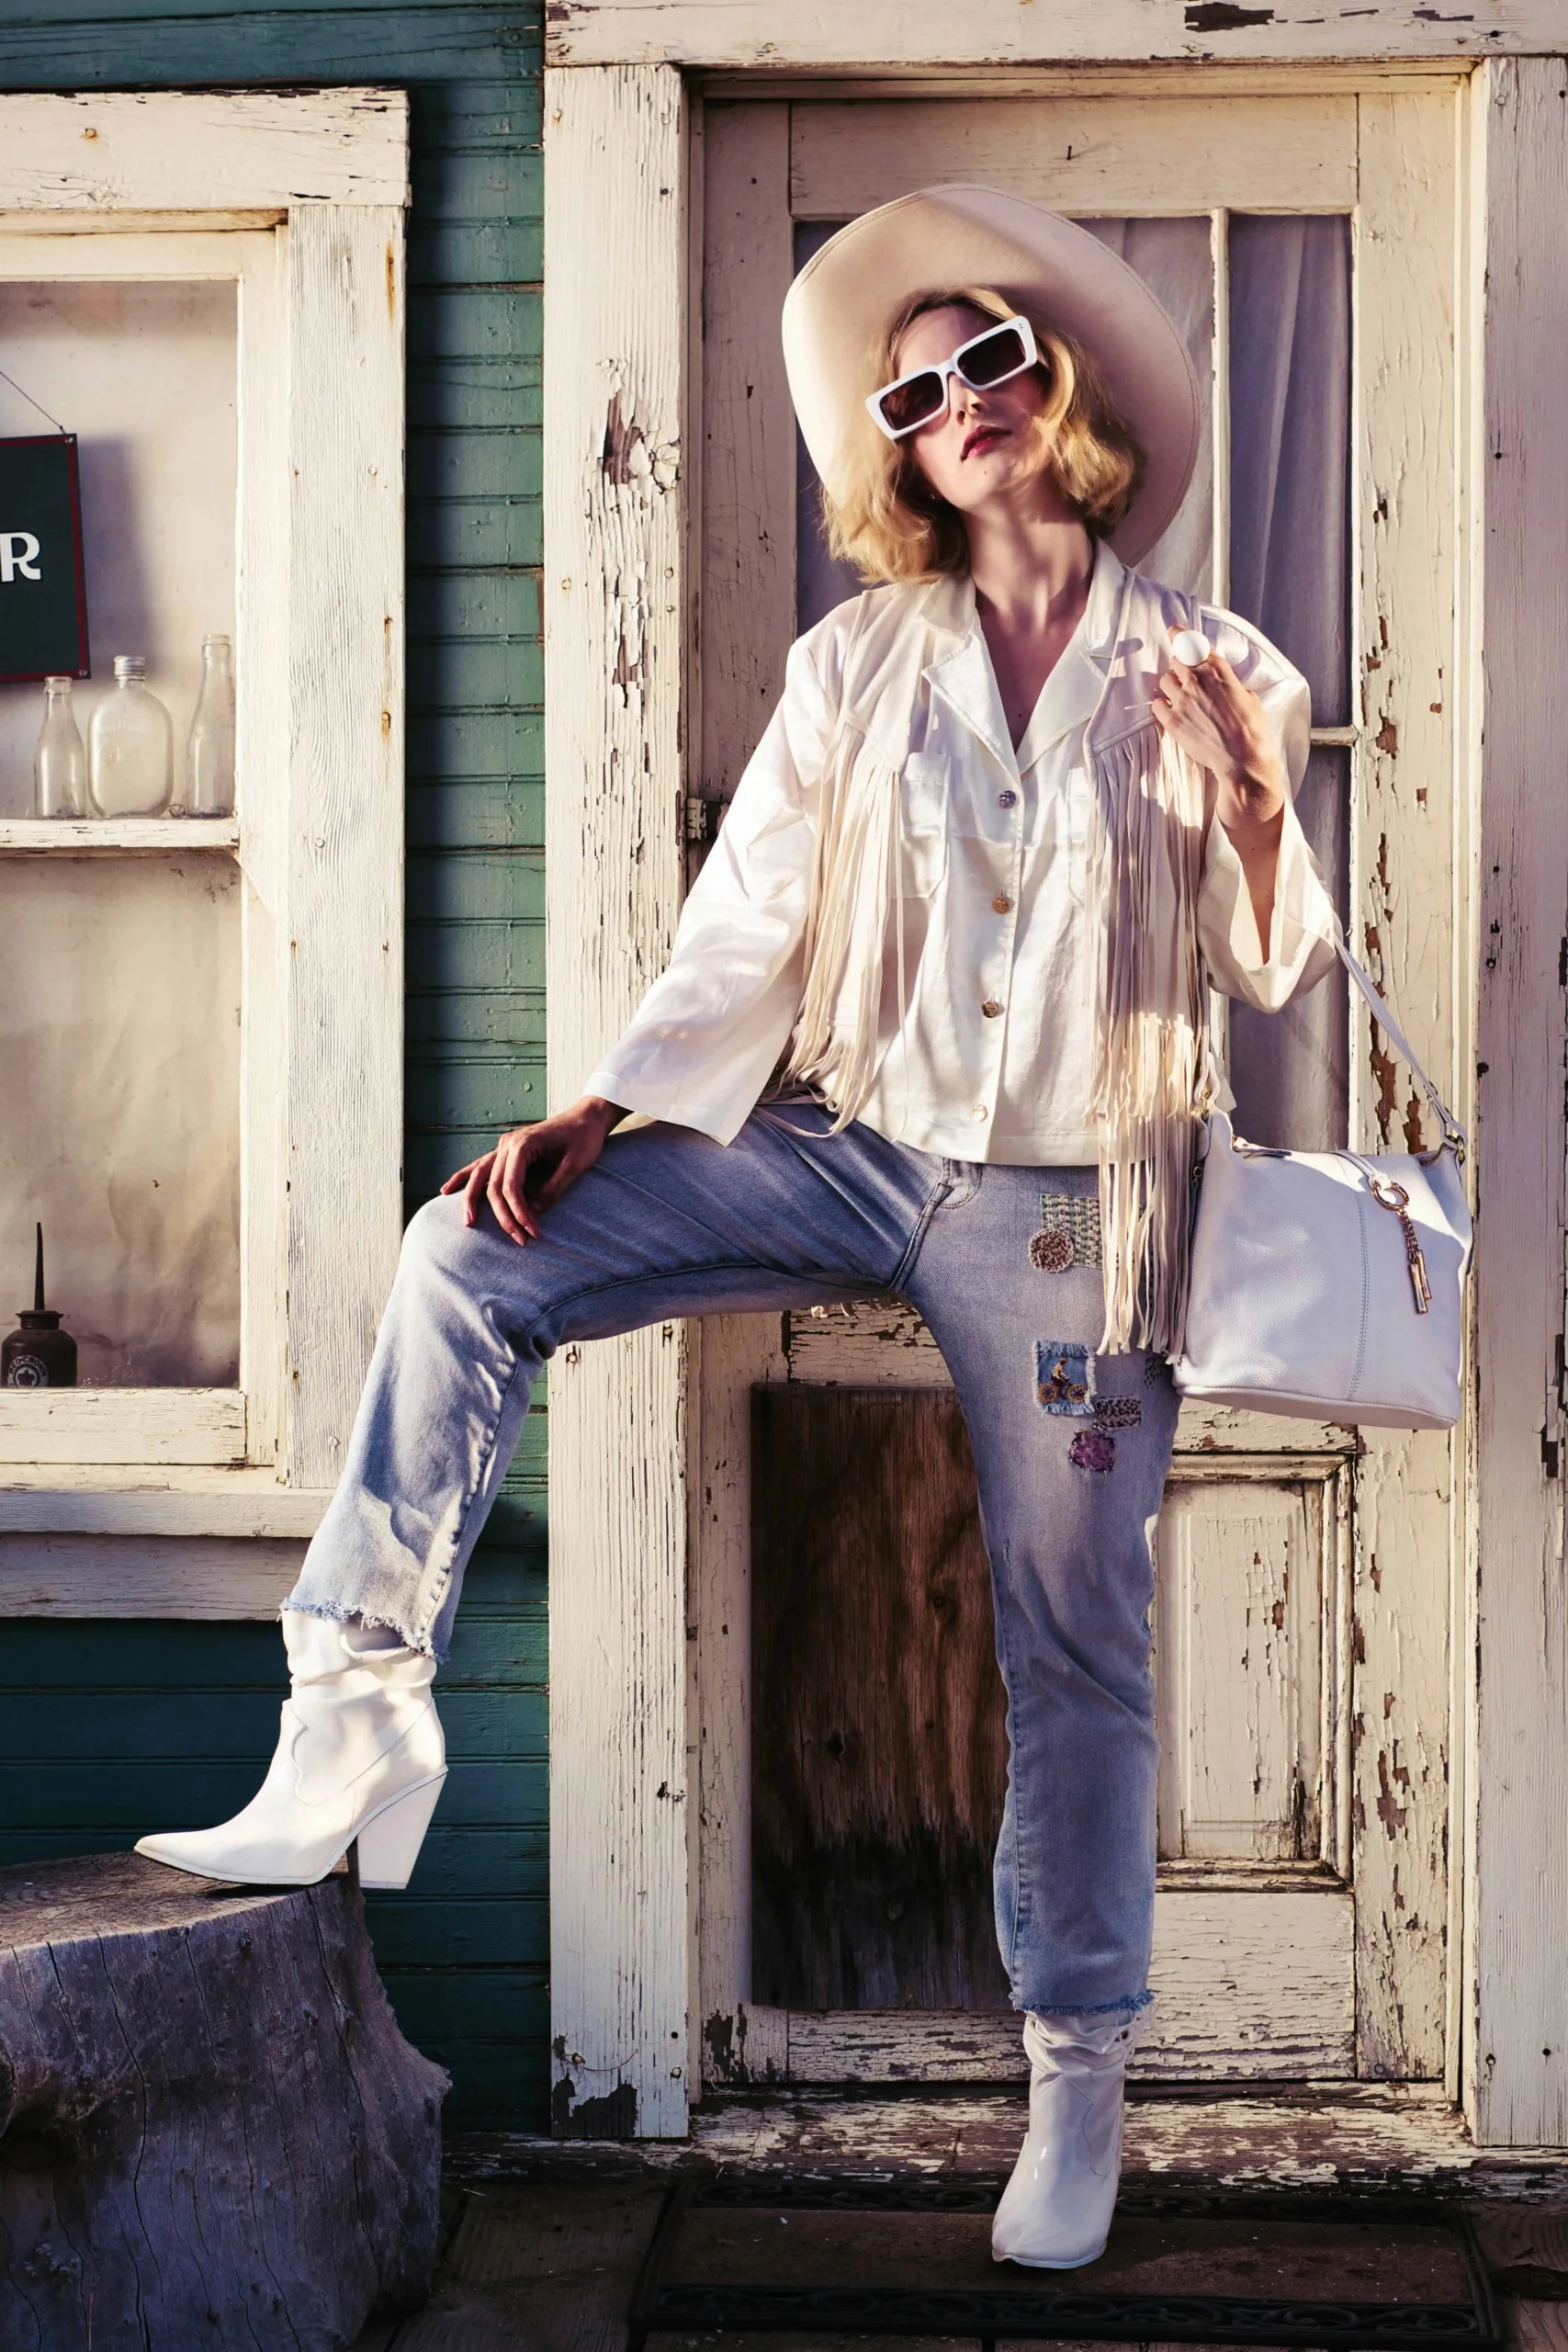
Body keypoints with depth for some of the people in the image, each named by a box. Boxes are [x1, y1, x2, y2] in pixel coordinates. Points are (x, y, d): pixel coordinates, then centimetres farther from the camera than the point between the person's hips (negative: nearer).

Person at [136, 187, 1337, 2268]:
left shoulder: (1212, 674, 3)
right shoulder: (856, 666, 7)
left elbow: (1278, 974, 4)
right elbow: (746, 938, 4)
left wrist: (1253, 808, -16)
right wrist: (604, 1112, -9)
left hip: (1063, 1202, -2)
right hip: (847, 1144, 2)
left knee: (1074, 1634, 3)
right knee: (472, 1255, -17)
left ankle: (1081, 2070, 20)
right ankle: (361, 1725, -13)